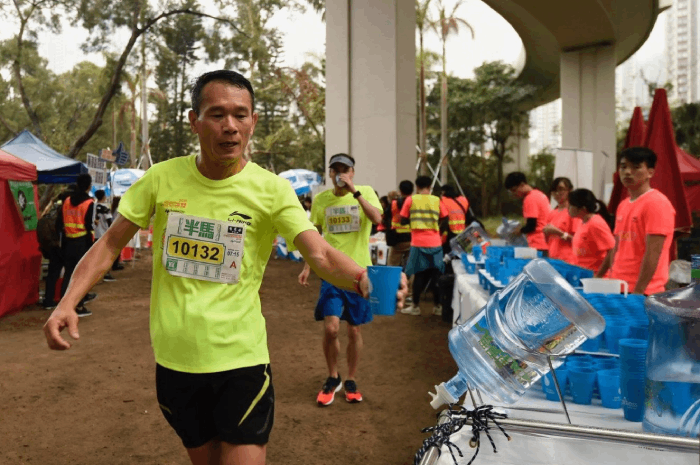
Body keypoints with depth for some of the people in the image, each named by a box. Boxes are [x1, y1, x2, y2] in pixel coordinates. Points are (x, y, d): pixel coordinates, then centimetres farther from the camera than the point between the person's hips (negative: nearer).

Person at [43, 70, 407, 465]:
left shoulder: (271, 189, -10)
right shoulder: (162, 178, -4)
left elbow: (320, 253, -21)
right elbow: (111, 244, 3)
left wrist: (364, 279, -42)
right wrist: (68, 303, -11)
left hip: (240, 358, -2)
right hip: (174, 358, 3)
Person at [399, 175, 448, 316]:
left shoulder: (410, 200, 0)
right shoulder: (436, 200, 4)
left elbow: (403, 220, 2)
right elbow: (445, 219, 6)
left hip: (418, 243, -1)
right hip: (435, 243, 2)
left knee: (419, 274, 6)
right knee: (435, 274, 8)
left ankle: (415, 306, 11)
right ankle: (437, 306, 12)